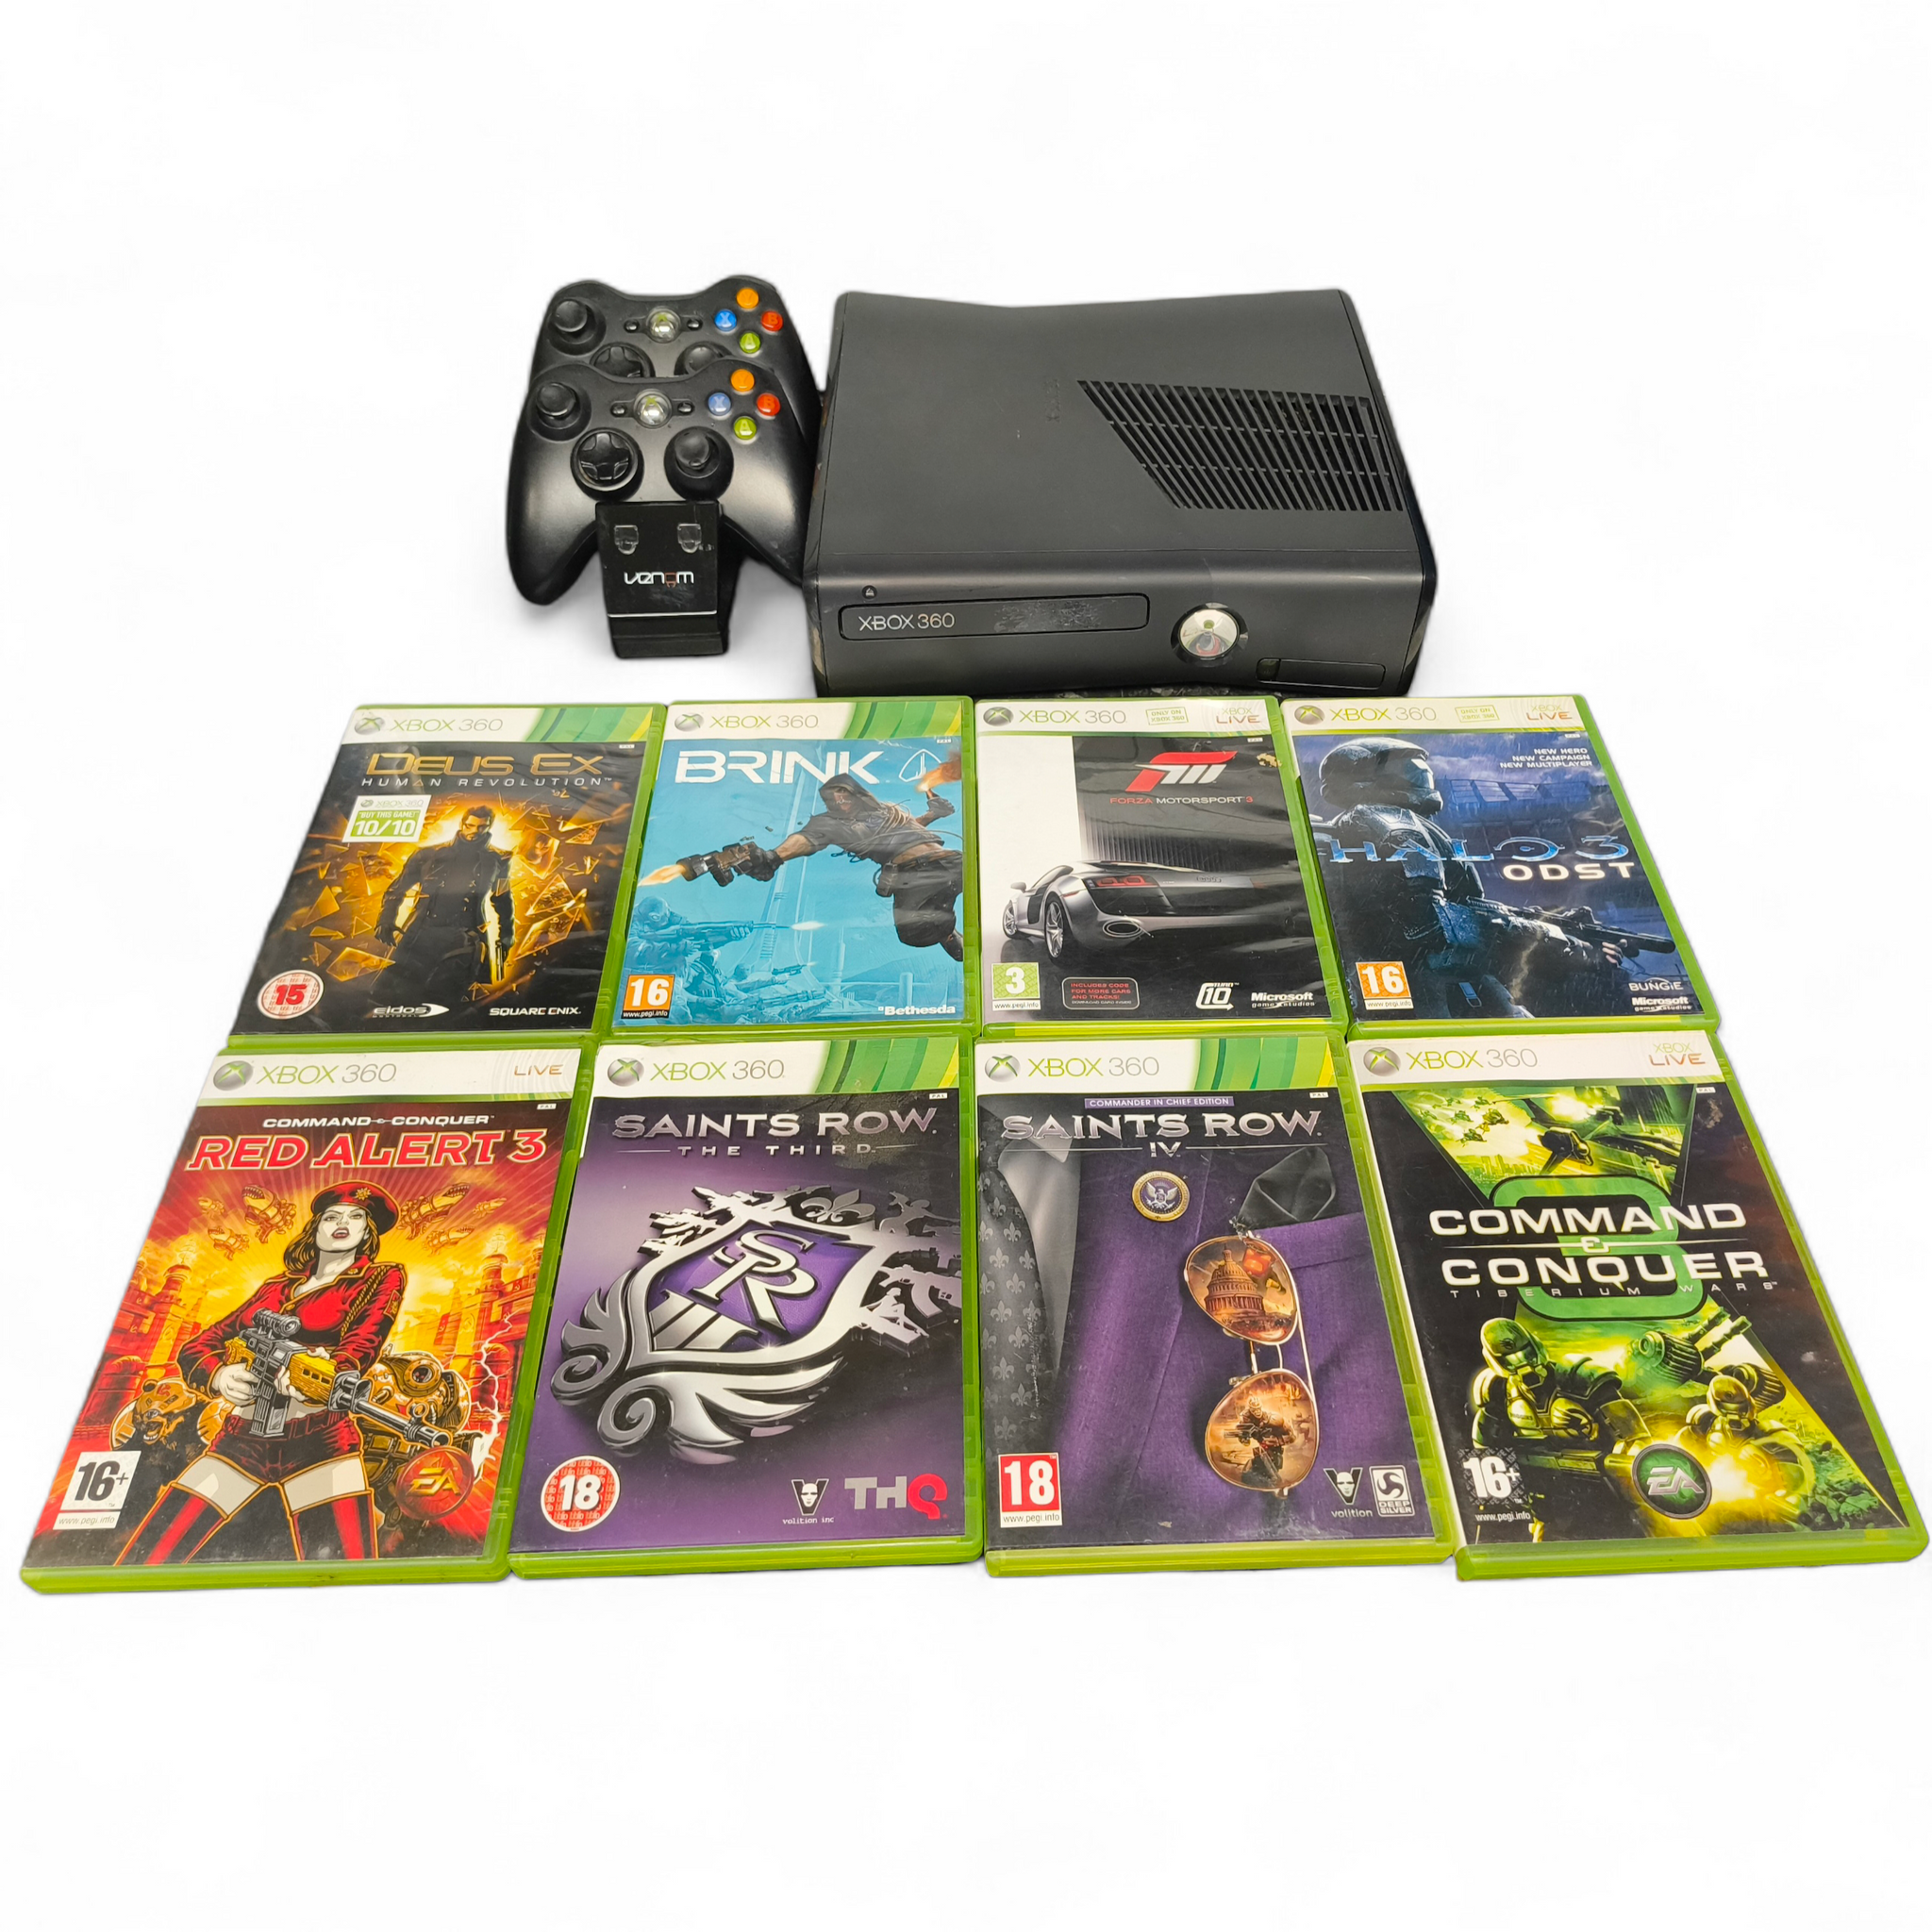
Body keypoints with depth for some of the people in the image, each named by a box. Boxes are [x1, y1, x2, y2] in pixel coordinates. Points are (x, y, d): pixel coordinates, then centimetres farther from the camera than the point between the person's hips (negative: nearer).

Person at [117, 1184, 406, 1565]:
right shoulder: (277, 1287, 20)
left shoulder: (381, 1278, 8)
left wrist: (309, 1374, -30)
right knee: (142, 1562, -1)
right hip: (240, 1441, 5)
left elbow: (359, 1349, -8)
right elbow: (194, 1347, 17)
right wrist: (219, 1377, -7)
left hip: (318, 1444, -4)